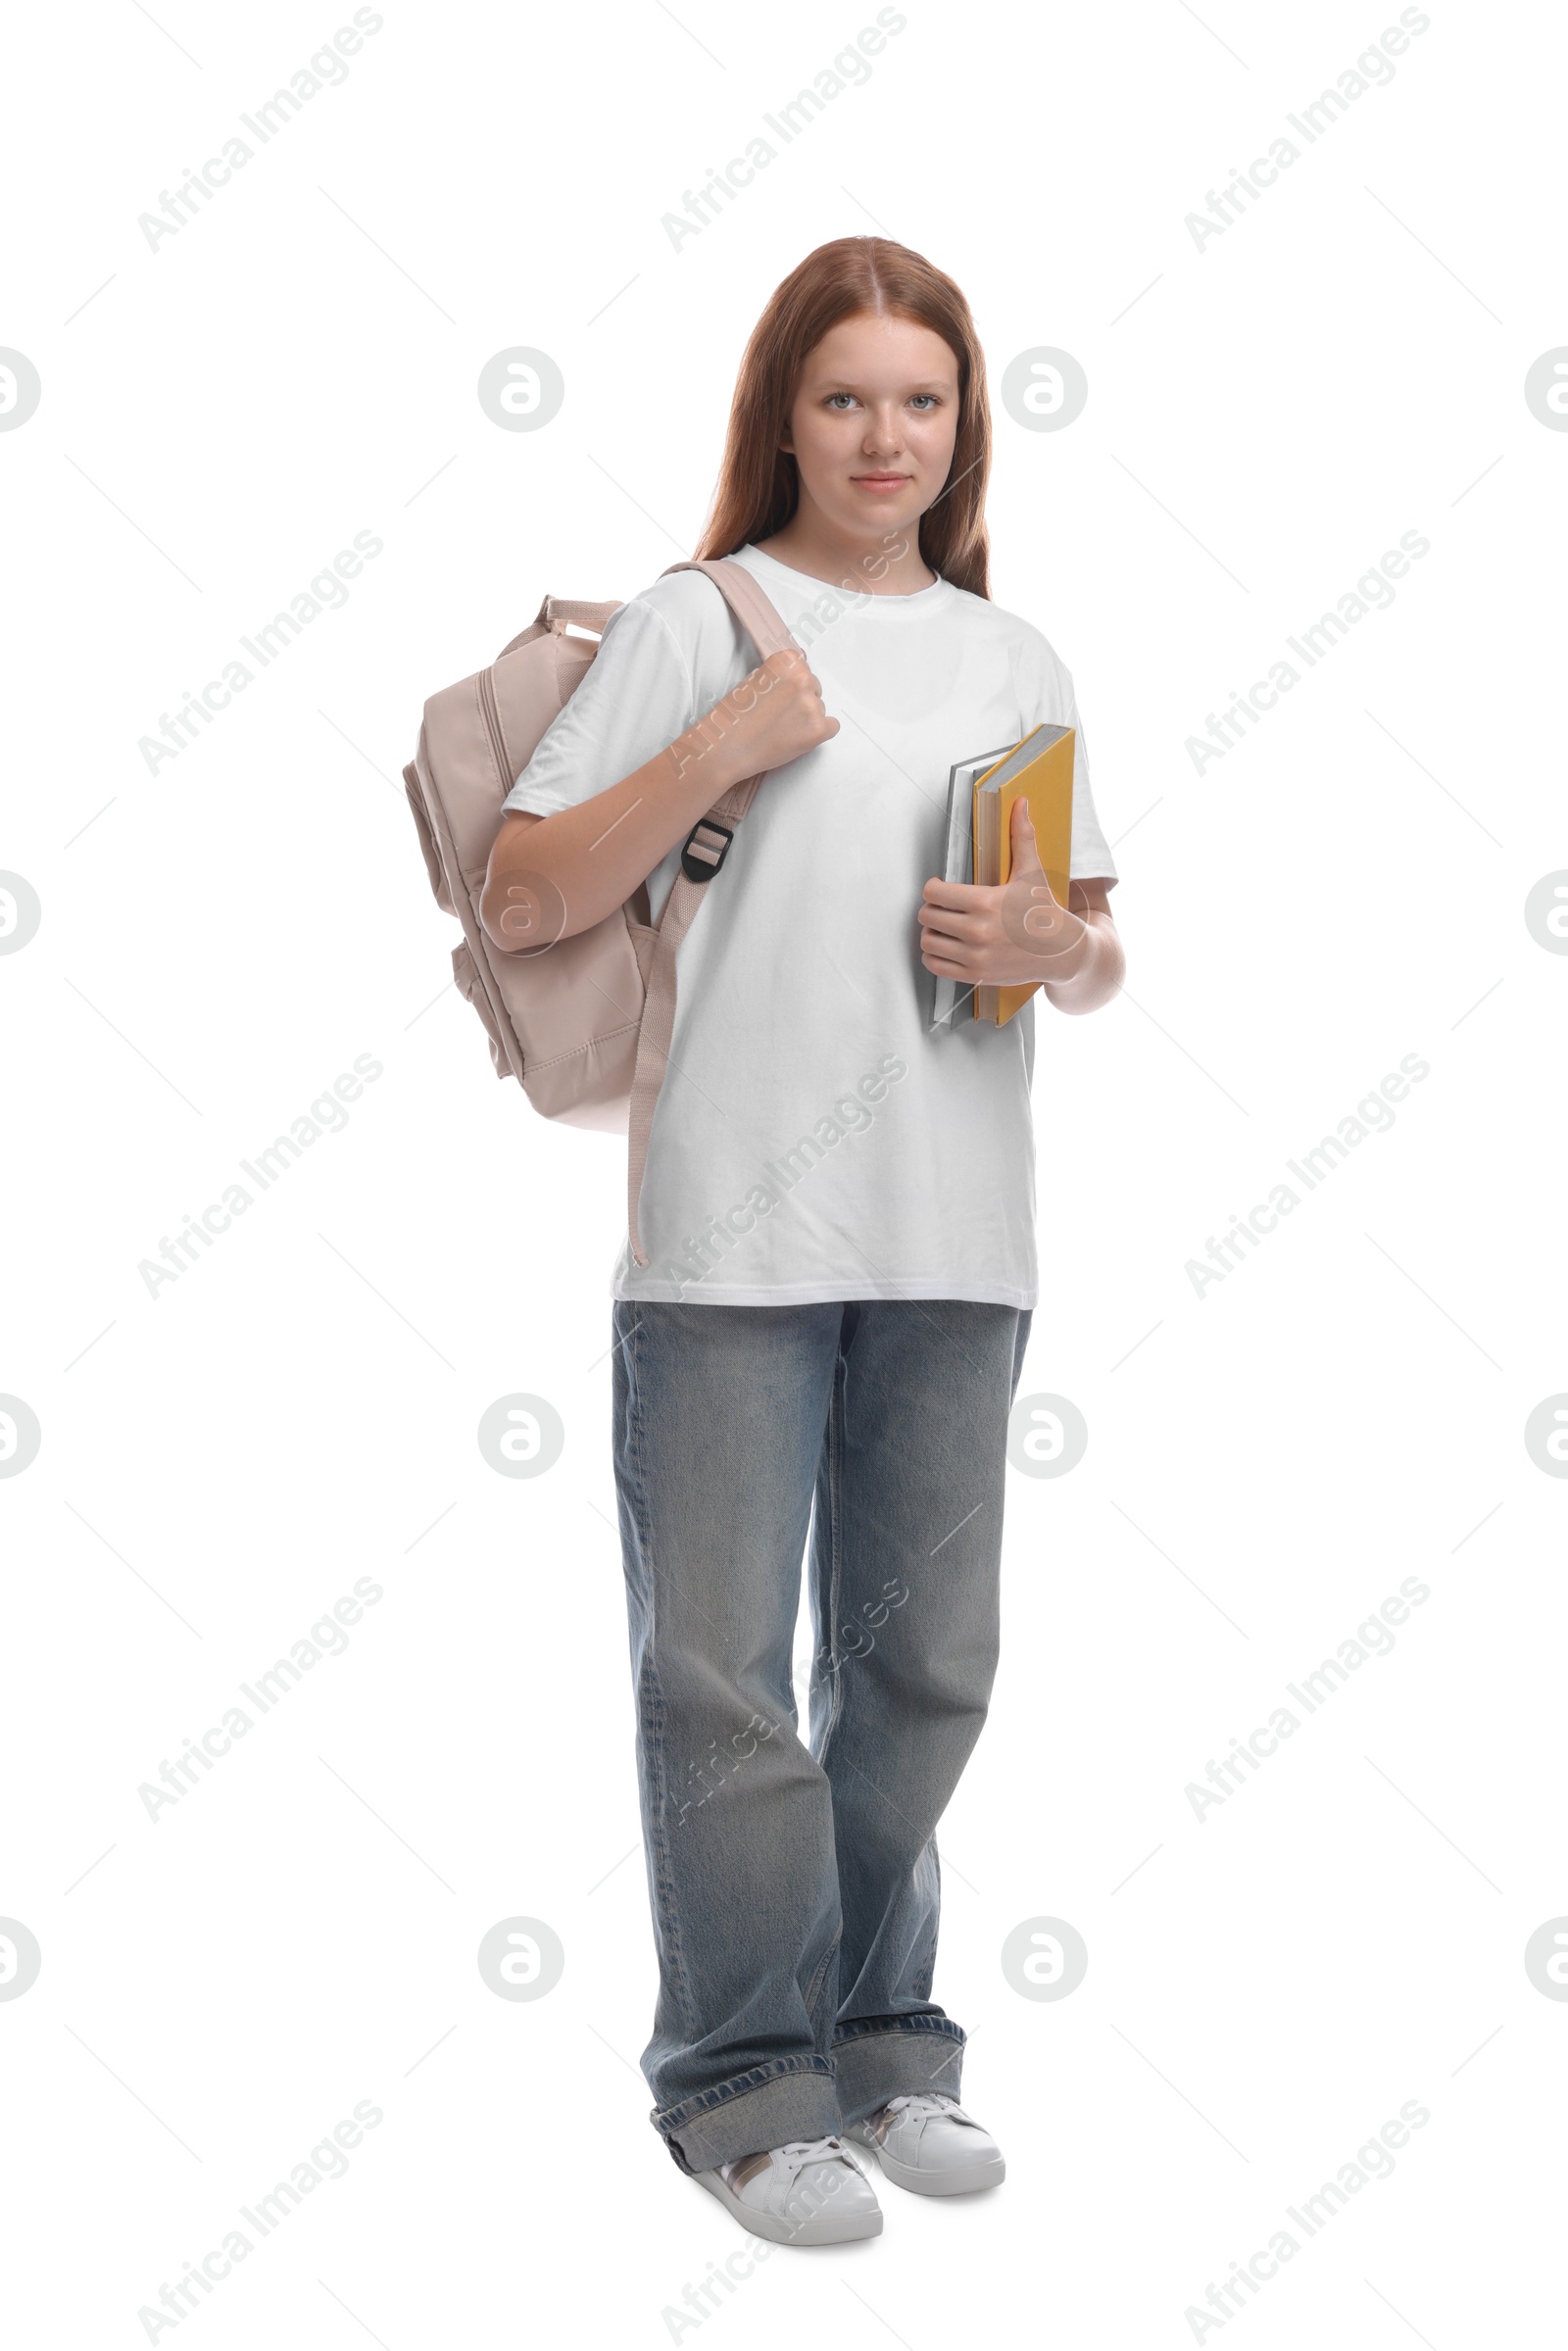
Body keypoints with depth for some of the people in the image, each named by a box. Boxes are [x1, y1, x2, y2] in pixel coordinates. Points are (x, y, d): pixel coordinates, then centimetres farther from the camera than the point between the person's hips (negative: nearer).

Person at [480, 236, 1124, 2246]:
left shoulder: (1014, 661, 15)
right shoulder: (694, 624, 3)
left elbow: (1097, 956, 19)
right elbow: (524, 894, -3)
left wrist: (1046, 945, -4)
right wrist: (717, 749, -12)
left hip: (956, 1239, 4)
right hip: (729, 1228, -4)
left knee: (923, 1664, 12)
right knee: (721, 1667, -1)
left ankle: (879, 2041, 26)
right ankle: (748, 2081, 12)